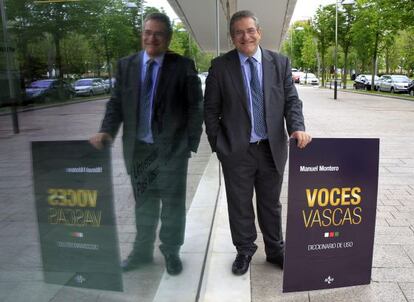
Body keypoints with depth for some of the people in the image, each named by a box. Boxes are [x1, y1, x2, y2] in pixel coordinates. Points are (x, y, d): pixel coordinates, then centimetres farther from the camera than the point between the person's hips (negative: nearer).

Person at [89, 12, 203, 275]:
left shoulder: (183, 66, -5)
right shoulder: (126, 65, 5)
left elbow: (195, 107, -5)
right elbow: (116, 103, 4)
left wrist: (191, 143, -10)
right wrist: (107, 131, -12)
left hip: (171, 148, -3)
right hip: (137, 148, 3)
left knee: (173, 204, 9)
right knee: (144, 203, 17)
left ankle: (171, 251, 28)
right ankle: (143, 250, 34)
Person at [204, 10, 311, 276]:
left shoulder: (280, 63, 3)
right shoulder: (220, 66, -3)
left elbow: (291, 100, 2)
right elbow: (211, 109, -1)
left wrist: (297, 127, -16)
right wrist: (218, 145, -5)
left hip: (272, 149, 2)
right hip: (236, 151, -1)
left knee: (271, 204, 17)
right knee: (240, 206, 13)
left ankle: (276, 250, 36)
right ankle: (244, 251, 33)